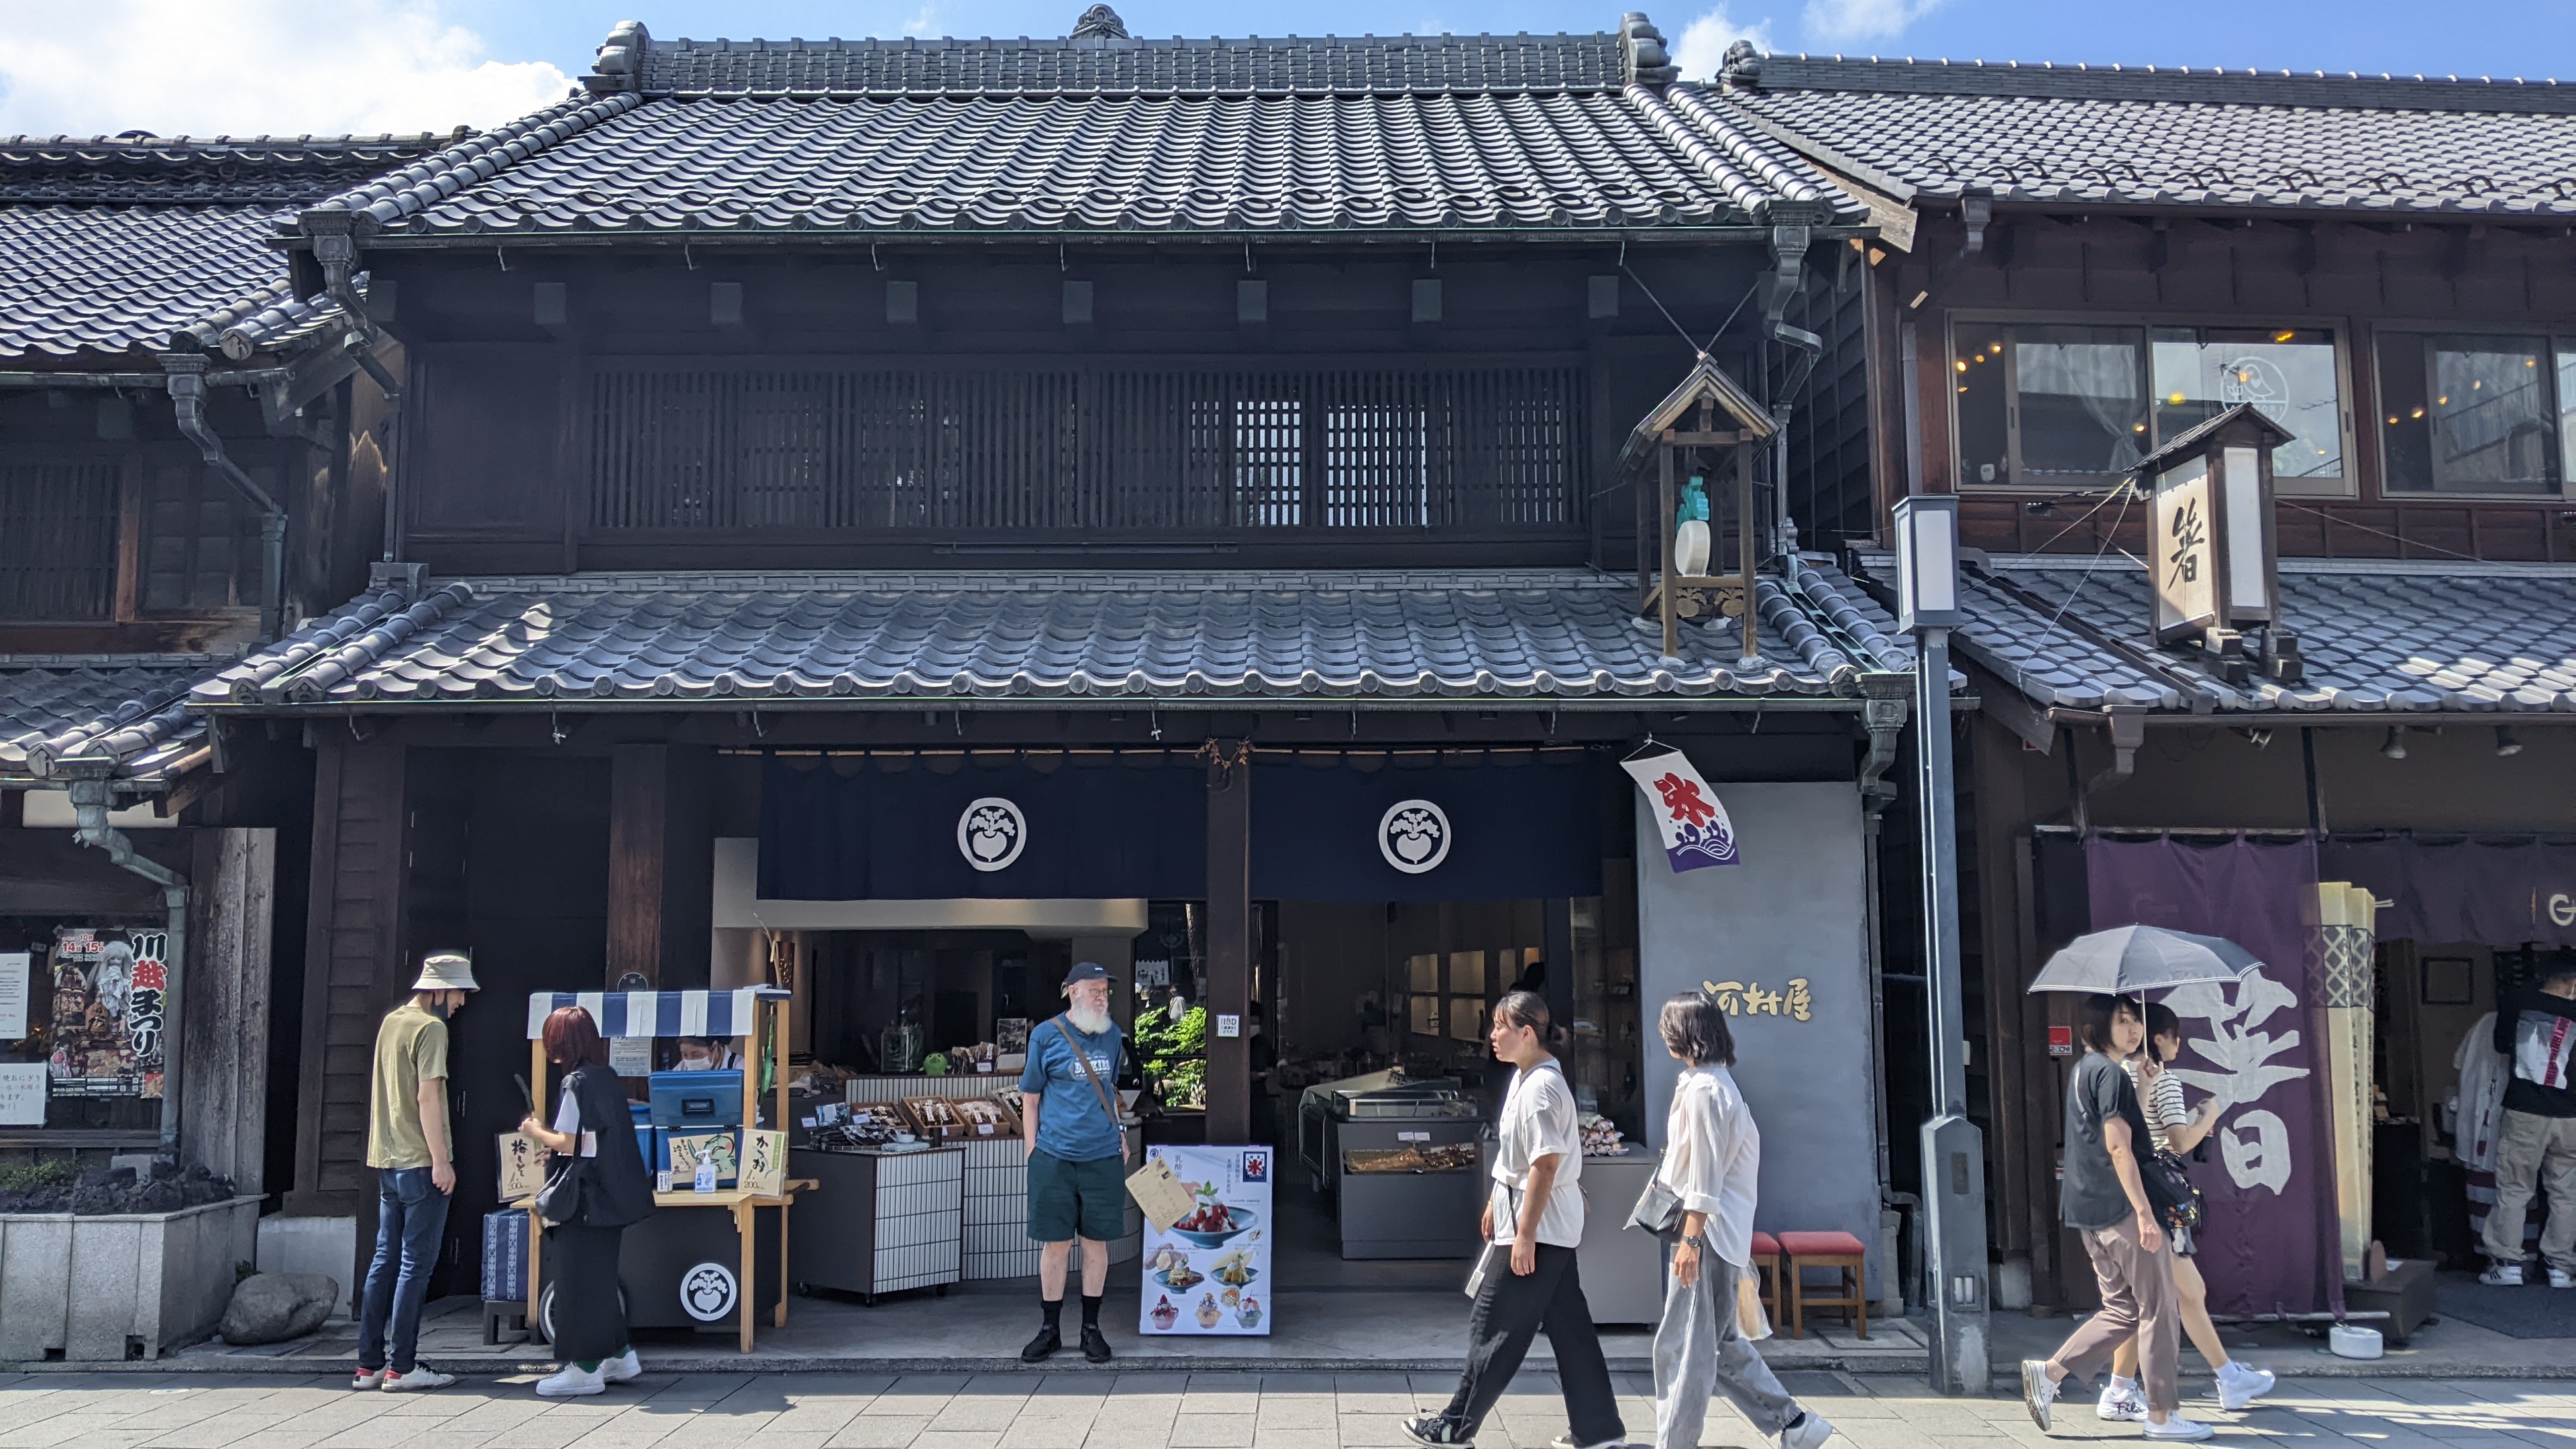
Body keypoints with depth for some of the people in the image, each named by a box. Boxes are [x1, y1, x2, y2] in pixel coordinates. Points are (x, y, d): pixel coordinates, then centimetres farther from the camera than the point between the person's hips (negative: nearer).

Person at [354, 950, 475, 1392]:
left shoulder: (391, 1022, 15)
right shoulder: (431, 1028, -12)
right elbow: (427, 1097, -19)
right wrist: (441, 1161, -17)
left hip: (387, 1161, 9)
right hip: (419, 1162, -9)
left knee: (385, 1260, 12)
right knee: (416, 1264, -3)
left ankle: (369, 1364, 15)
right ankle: (402, 1368, 0)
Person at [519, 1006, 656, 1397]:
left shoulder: (577, 1083, -16)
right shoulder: (608, 1077, 9)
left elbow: (569, 1144, -18)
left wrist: (536, 1132, -2)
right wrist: (549, 1133, 16)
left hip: (585, 1199, -9)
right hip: (611, 1197, 9)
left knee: (578, 1280, -1)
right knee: (601, 1276, 18)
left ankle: (585, 1368, 4)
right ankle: (617, 1355, 24)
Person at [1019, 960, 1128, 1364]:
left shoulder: (1112, 1034, 8)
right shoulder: (1046, 1035, -3)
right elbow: (1030, 1098, 2)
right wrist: (1031, 1150, -2)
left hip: (1103, 1156, 3)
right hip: (1054, 1158, -3)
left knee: (1096, 1243, 7)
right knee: (1055, 1244, 4)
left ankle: (1091, 1328, 20)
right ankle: (1050, 1329, 18)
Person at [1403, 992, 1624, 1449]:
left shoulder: (1541, 1087, -21)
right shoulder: (1525, 1078, 10)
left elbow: (1546, 1162, -25)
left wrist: (1525, 1234, -24)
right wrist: (1497, 1200, 26)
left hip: (1538, 1227, -10)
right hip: (1554, 1227, 10)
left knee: (1494, 1326, 0)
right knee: (1568, 1326, 13)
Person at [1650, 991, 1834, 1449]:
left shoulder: (1702, 1089, -17)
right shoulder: (1715, 1081, 14)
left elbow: (1705, 1175, -20)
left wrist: (1690, 1240, -20)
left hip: (1707, 1235, -10)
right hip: (1723, 1236, 10)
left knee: (1683, 1346, -4)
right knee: (1720, 1341, 17)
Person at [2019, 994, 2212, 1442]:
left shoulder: (2082, 1070, 17)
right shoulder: (2111, 1073, -13)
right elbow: (2119, 1147, -20)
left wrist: (2141, 1090, 21)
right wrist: (2144, 1211, -22)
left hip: (2090, 1210, 10)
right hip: (2120, 1208, -10)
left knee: (2123, 1309, 14)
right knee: (2158, 1310, 1)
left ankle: (2049, 1372, 7)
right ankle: (2162, 1415, 7)